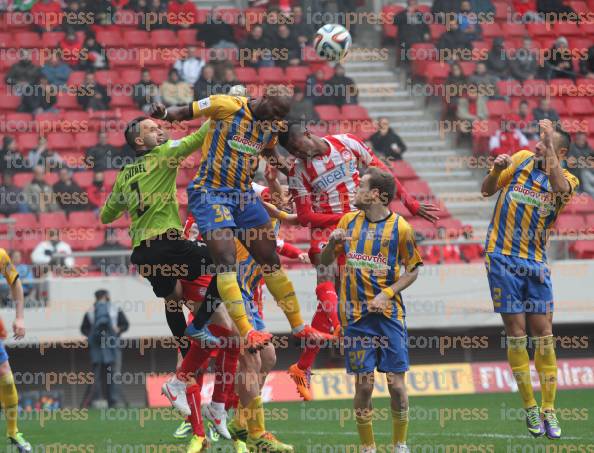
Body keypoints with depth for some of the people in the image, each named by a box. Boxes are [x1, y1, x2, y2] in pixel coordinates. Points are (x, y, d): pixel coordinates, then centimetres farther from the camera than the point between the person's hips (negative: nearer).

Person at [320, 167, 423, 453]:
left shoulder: (400, 227, -3)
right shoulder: (349, 221, 7)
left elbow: (412, 270, 3)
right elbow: (325, 261, 14)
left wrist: (386, 294, -10)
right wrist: (332, 243, -7)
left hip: (389, 314, -2)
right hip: (356, 315, 2)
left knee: (396, 383, -3)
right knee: (363, 384, -1)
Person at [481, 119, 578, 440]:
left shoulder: (566, 179, 2)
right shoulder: (521, 160, 4)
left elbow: (559, 186, -23)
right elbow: (486, 190, 10)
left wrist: (550, 141, -26)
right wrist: (497, 169, -10)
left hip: (535, 263, 1)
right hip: (503, 259, 0)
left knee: (544, 336, 0)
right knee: (516, 333, -1)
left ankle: (548, 410, 7)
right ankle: (529, 407, 7)